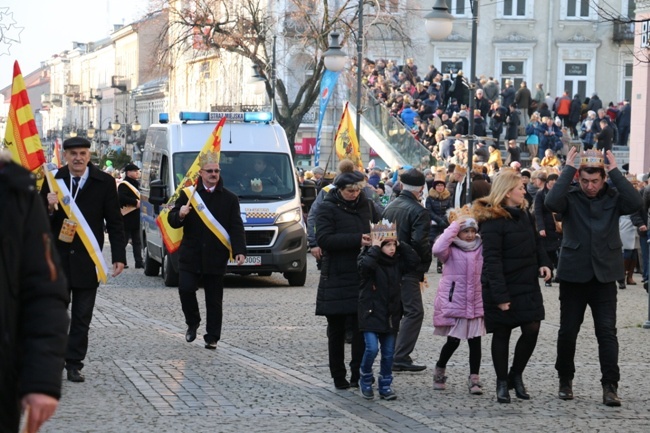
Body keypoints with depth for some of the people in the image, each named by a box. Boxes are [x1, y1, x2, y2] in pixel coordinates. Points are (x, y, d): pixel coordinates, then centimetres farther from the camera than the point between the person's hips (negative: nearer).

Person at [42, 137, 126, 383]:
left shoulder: (104, 182, -2)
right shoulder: (53, 181, 0)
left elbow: (115, 222, 0)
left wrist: (119, 257, -5)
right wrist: (50, 208, -19)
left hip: (87, 259, 0)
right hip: (57, 258, 0)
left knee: (82, 316, 5)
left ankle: (74, 363, 13)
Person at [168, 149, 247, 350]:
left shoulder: (229, 199, 5)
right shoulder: (188, 194, 5)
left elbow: (237, 228, 0)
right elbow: (172, 220, 6)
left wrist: (239, 251, -13)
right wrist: (180, 215, -17)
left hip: (216, 257, 0)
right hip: (190, 255, 0)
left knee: (214, 299, 4)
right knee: (185, 289, -10)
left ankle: (212, 337, 12)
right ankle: (192, 323, 16)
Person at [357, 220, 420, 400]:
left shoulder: (397, 262, 7)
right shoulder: (369, 258, -11)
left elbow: (414, 260, -2)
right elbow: (365, 265, -33)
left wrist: (401, 245, -4)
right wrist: (375, 249, -24)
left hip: (391, 316, 6)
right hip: (371, 314, -6)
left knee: (388, 352, 9)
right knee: (372, 348, -15)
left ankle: (385, 386, 19)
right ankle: (366, 381, 7)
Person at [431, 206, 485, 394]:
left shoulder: (481, 248, 8)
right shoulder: (451, 250, -7)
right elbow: (438, 249, -28)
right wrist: (455, 224, -24)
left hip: (475, 303, 4)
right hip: (453, 302, -4)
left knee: (475, 340, 0)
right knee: (453, 340, 0)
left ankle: (474, 379, 6)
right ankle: (440, 370, 24)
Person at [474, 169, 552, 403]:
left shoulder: (524, 213, 8)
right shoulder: (492, 221, -16)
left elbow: (535, 242, 21)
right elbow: (492, 260, -19)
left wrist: (543, 263, 1)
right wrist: (500, 295, -22)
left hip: (527, 284, 7)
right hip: (503, 287, -6)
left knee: (532, 330, -1)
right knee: (502, 334, 5)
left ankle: (516, 375, 19)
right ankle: (502, 383, 18)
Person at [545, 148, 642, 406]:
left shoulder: (613, 198, 1)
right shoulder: (570, 198, -1)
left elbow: (636, 203, -18)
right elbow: (551, 202, -23)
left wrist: (615, 172, -15)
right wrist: (568, 169, -18)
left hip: (604, 274, 0)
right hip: (574, 273, 0)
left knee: (607, 331, -4)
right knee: (568, 330, 8)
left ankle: (610, 386, -3)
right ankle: (565, 380, 25)